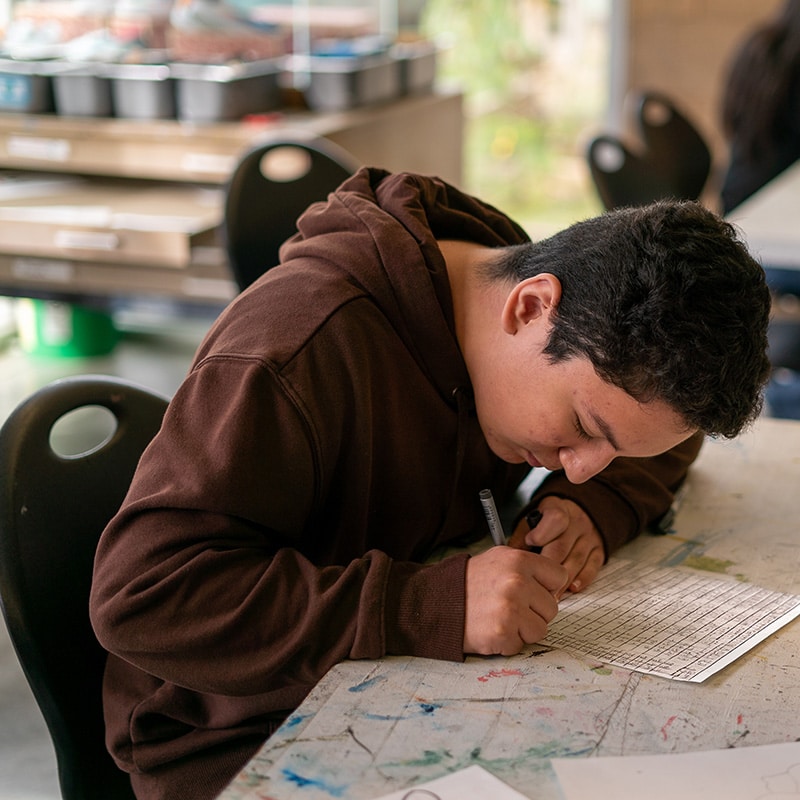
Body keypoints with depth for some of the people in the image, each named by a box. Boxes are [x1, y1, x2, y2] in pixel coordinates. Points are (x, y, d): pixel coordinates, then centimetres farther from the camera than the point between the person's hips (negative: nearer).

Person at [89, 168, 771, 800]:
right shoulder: (303, 348, -28)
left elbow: (666, 431, 12)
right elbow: (141, 594, -33)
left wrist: (595, 505, -10)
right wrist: (424, 606, -38)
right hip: (243, 742, -6)